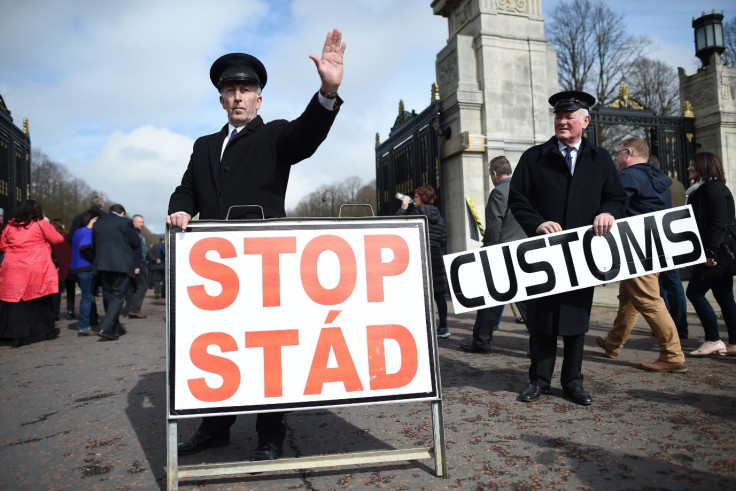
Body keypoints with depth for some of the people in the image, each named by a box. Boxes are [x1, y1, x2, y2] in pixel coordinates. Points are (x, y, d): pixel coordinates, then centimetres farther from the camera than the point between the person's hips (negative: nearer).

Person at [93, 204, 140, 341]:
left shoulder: (97, 223, 12)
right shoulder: (124, 222, -3)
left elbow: (94, 244, 13)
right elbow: (136, 242, 0)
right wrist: (135, 262, 12)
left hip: (102, 265, 5)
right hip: (121, 265, -5)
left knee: (109, 297, 14)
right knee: (118, 296, -3)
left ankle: (116, 329, 21)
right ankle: (106, 329, -15)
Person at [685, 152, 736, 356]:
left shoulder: (713, 189, -12)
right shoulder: (702, 190, 18)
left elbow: (719, 224, -20)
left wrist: (710, 252, -23)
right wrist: (708, 252, 19)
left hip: (716, 253, -10)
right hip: (716, 255, 10)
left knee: (695, 292, -8)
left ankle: (713, 340, -2)